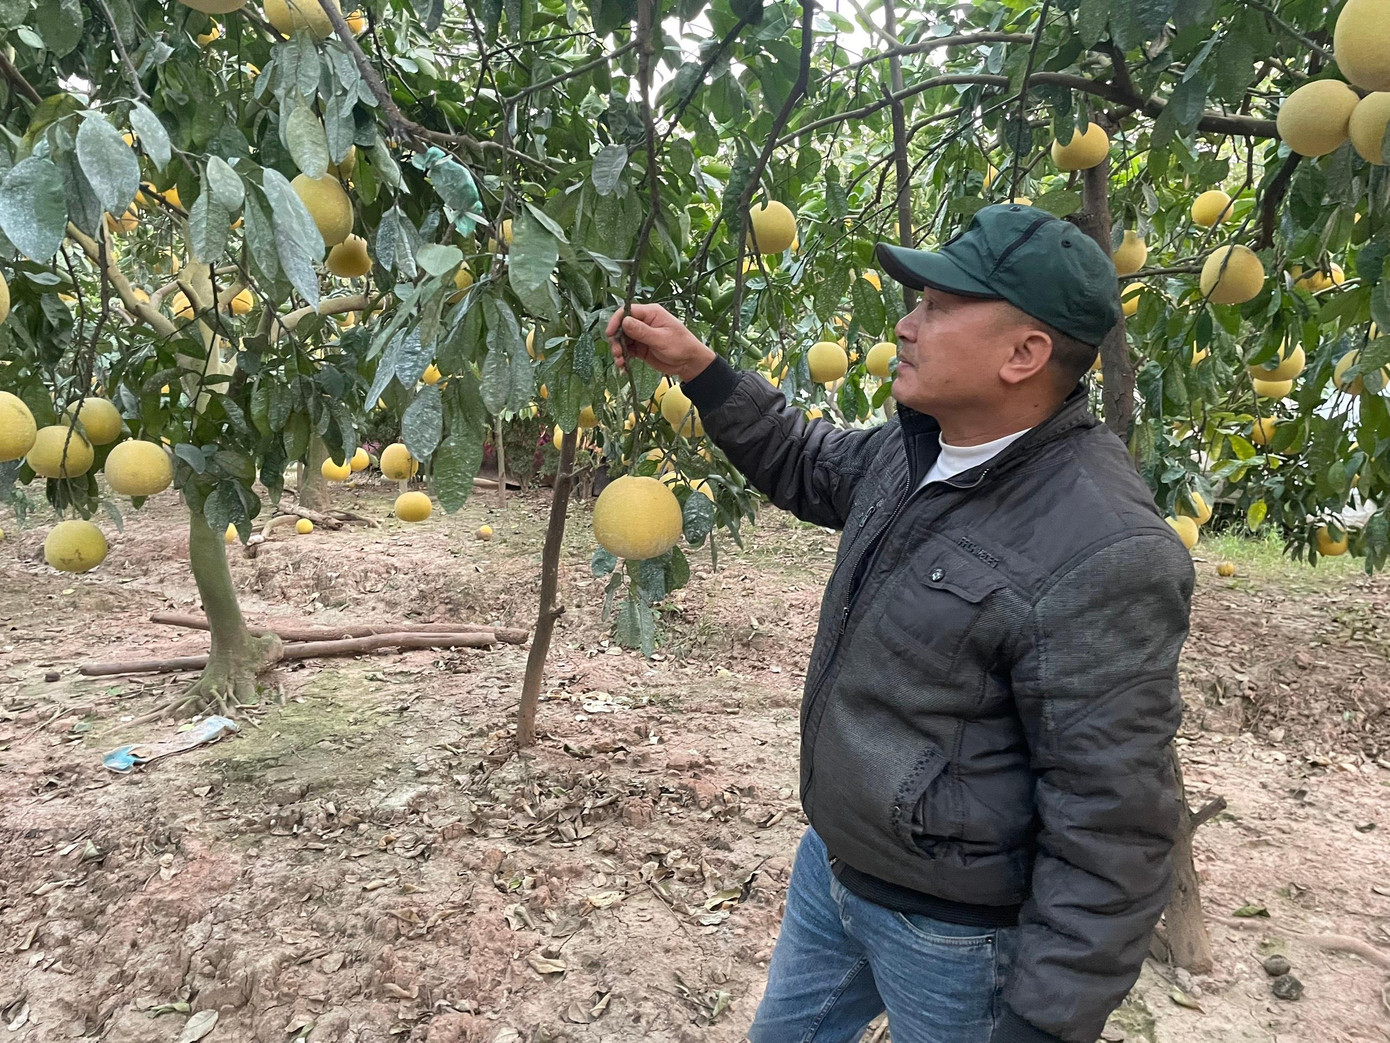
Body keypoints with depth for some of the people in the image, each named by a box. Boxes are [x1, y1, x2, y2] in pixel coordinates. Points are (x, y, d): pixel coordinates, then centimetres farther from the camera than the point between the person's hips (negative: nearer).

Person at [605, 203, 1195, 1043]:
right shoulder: (917, 450, -4)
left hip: (953, 933, -8)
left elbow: (1110, 825, -26)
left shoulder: (1101, 559, -30)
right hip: (831, 864, 8)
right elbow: (809, 467, 15)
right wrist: (696, 368, 5)